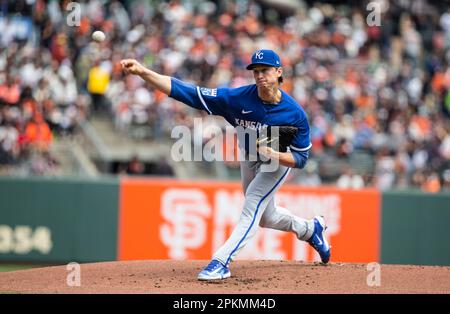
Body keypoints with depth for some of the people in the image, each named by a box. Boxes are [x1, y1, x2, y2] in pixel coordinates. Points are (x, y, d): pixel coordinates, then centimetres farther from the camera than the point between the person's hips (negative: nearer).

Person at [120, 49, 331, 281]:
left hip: (279, 161, -4)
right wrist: (143, 72, -46)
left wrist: (272, 154, -43)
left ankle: (221, 262, -21)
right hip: (248, 161, 5)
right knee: (265, 216, 21)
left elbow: (301, 159, -22)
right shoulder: (238, 97, -30)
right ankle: (310, 229, 46)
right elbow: (188, 92, -35)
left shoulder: (295, 113, -32)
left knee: (252, 210, -21)